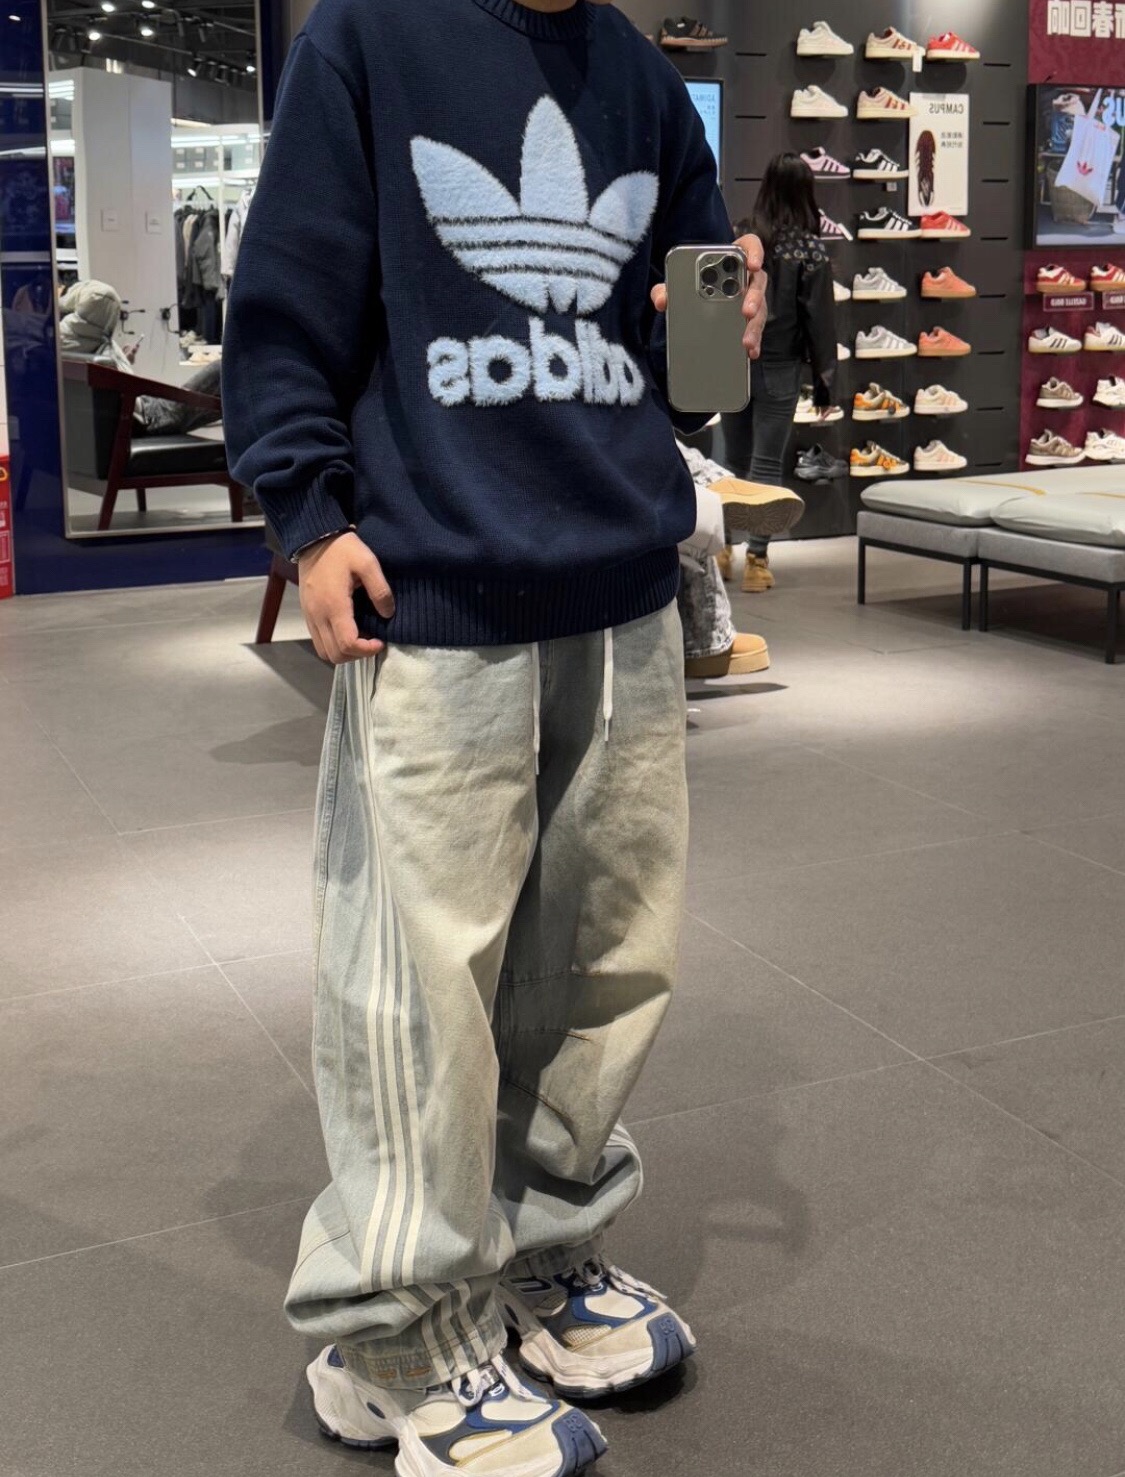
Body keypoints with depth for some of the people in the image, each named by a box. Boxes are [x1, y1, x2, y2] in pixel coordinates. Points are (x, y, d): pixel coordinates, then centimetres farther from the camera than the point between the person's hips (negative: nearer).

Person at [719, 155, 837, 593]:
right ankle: (756, 559, 3)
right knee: (767, 465, 3)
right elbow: (819, 319, -5)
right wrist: (824, 383, 1)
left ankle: (722, 549, 18)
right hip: (778, 368, -2)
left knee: (734, 461, 15)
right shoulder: (809, 250, -7)